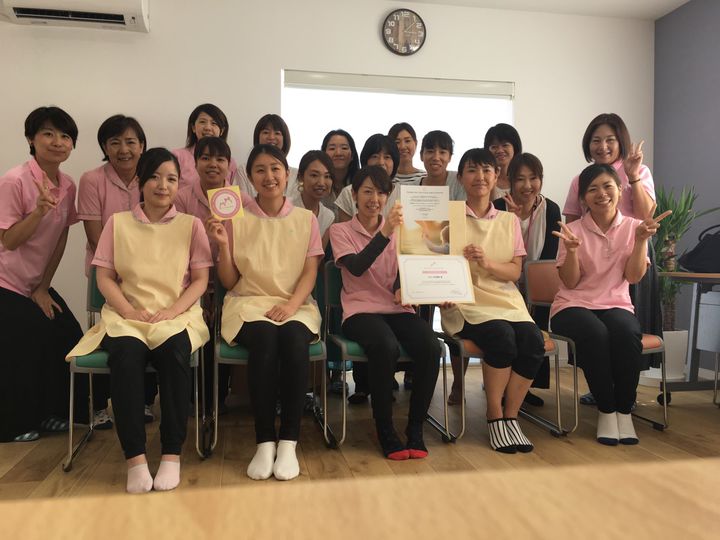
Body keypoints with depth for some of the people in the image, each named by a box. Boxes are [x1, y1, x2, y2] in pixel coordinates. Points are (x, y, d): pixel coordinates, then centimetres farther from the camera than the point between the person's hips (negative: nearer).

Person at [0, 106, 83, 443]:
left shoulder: (68, 186, -2)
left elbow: (61, 240, 3)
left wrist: (43, 288, 1)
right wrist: (40, 210, -34)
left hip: (36, 285, 6)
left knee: (69, 339, 5)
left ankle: (50, 414, 25)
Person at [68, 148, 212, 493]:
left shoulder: (191, 224, 11)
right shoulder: (118, 223, 14)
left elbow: (200, 280, 4)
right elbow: (104, 278, 8)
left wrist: (172, 310, -12)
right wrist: (128, 310, -10)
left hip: (177, 316, 0)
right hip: (127, 316, 1)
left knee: (174, 351, -35)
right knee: (126, 354, -33)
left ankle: (172, 454, -26)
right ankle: (134, 458, -27)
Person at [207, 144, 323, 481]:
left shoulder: (306, 219, 9)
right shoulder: (237, 219, 7)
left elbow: (310, 273, 1)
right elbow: (229, 281, 6)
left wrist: (291, 303, -17)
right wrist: (222, 245, -11)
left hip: (295, 305, 1)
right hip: (249, 303, 0)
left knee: (295, 341, -33)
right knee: (264, 339, -34)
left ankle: (288, 441, -23)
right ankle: (264, 442, -23)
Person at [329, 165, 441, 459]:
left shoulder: (398, 230, 17)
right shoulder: (340, 230, 6)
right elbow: (356, 267, -12)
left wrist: (402, 288, -17)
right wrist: (384, 233, -24)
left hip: (398, 309, 4)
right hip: (361, 311, -3)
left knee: (431, 348, -27)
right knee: (386, 347, -36)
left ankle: (415, 428, -10)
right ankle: (384, 429, -16)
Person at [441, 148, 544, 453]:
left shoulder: (509, 221, 16)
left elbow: (515, 271, 7)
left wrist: (487, 263, -14)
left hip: (507, 301, 4)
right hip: (465, 302, -3)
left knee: (534, 341, -26)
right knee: (502, 337, -32)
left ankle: (510, 417, -9)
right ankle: (495, 417, -13)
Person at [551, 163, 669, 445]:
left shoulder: (633, 227, 6)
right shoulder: (573, 230, 1)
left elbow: (634, 276, -4)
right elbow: (570, 282, -4)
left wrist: (641, 240, -15)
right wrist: (572, 249, -20)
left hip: (616, 304, 2)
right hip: (574, 306, -1)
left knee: (627, 334, -33)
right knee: (596, 334, -34)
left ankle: (624, 411, -16)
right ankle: (606, 411, -16)